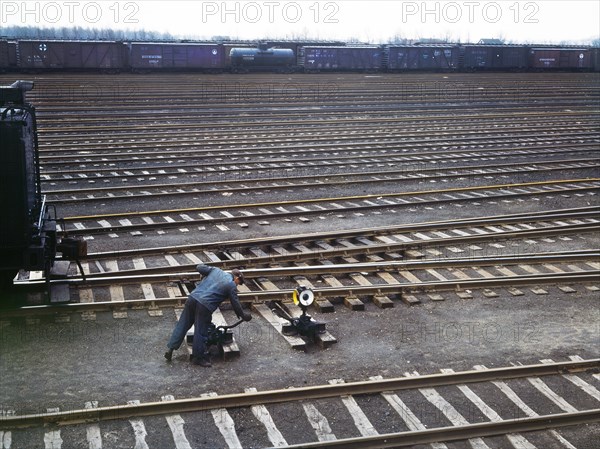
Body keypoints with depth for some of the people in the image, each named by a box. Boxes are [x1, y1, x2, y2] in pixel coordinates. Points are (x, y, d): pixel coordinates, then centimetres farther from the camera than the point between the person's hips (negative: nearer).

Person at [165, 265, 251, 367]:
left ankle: (171, 349, 17)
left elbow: (199, 267, 16)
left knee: (182, 326, 14)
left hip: (192, 297, 6)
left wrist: (204, 276, 36)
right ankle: (198, 357, 16)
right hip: (204, 306, -6)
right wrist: (243, 315, 25)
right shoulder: (232, 285, 4)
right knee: (201, 332, 6)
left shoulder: (216, 270, 17)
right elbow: (236, 304, 9)